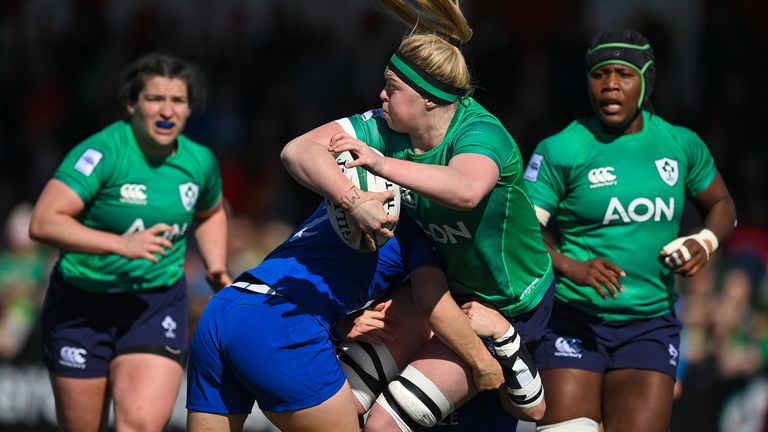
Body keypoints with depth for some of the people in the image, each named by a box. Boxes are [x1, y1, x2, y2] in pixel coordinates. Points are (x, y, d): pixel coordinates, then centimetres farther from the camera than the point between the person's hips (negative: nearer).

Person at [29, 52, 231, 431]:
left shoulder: (200, 161, 0)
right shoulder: (102, 152, -18)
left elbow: (210, 214, 24)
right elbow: (43, 222, -28)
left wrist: (216, 266, 7)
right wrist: (122, 245, -35)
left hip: (157, 304, 3)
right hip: (82, 303, -3)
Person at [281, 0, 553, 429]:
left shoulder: (480, 132, -30)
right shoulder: (384, 127, -12)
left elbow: (466, 190, -54)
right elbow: (299, 150, -24)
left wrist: (382, 163, -48)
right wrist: (354, 200, -41)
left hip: (510, 307, -7)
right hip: (447, 281, 7)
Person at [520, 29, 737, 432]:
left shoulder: (682, 145, 6)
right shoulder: (560, 151, -6)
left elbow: (721, 205, 22)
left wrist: (705, 242, 0)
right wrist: (570, 267, -25)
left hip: (651, 325, 3)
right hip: (574, 320, -3)